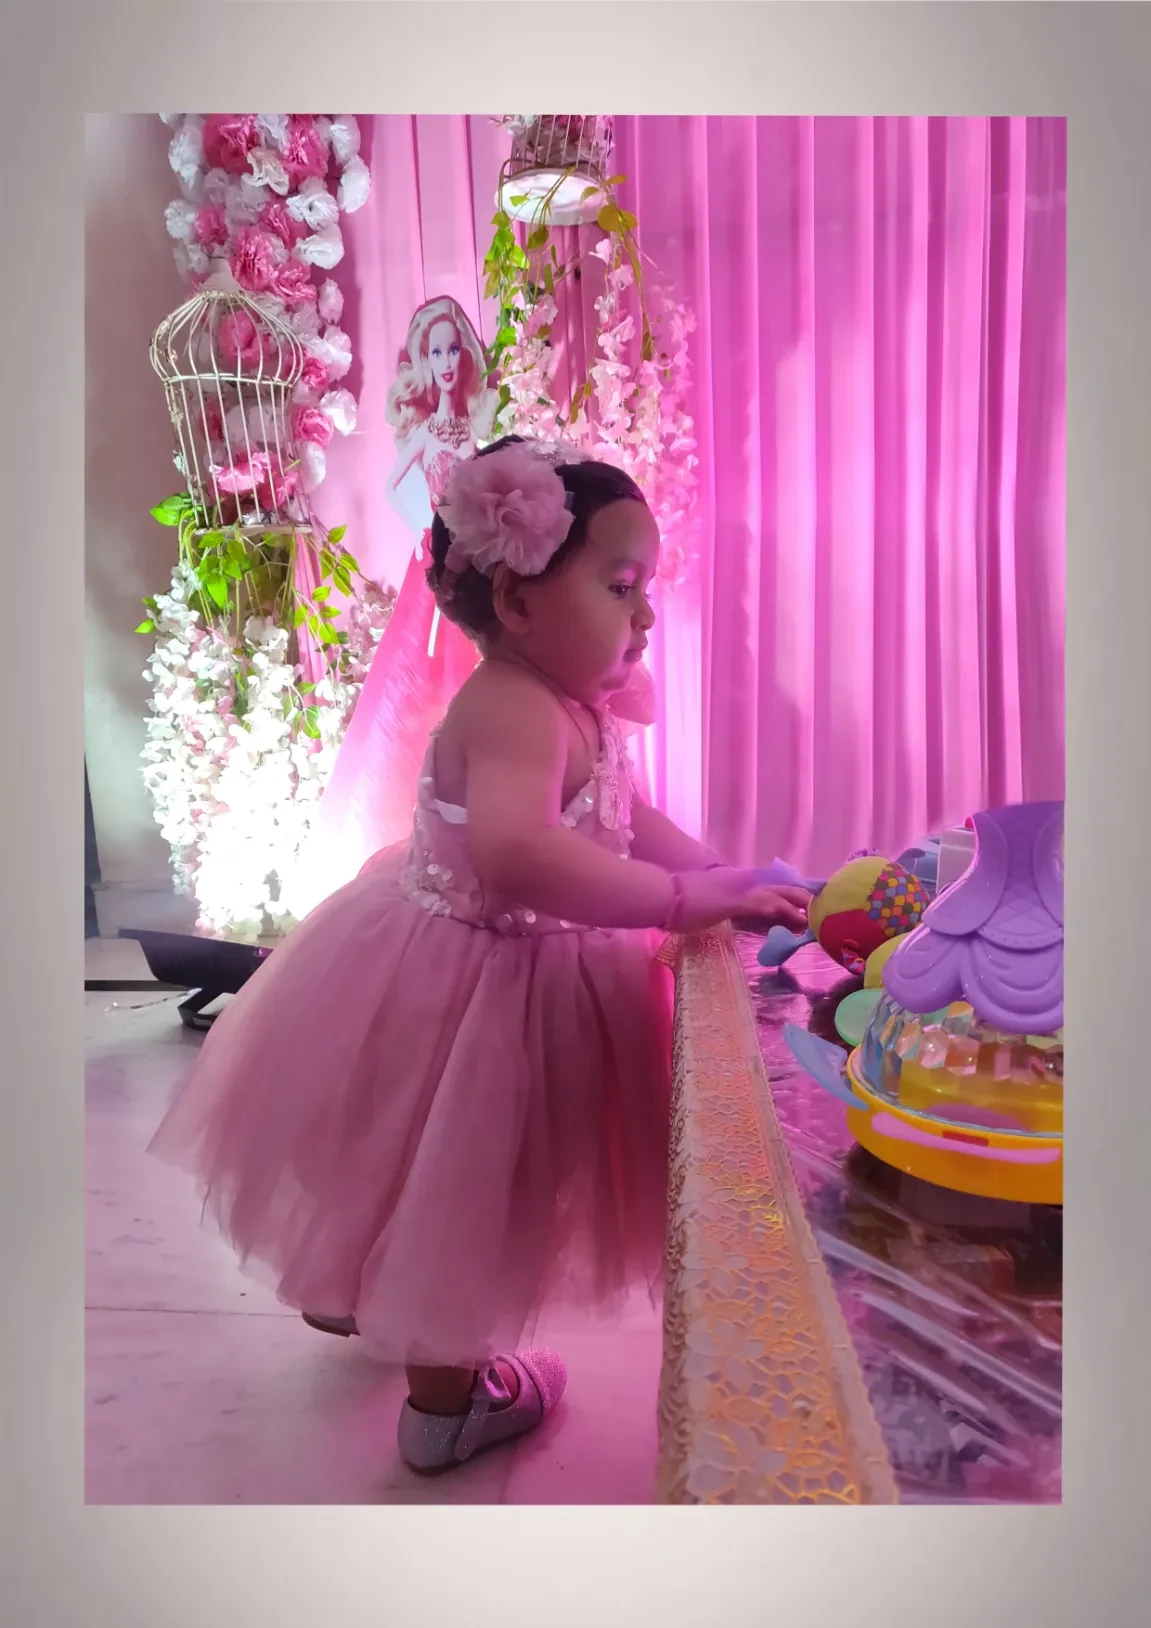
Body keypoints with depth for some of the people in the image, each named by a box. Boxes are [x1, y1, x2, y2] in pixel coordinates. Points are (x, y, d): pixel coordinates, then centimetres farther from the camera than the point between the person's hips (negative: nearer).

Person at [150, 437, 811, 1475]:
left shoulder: (567, 705, -1)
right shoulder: (517, 709, -34)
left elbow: (622, 818, 9)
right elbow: (515, 852, -52)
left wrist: (724, 876, -4)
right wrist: (688, 899, -44)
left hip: (509, 970, 10)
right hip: (463, 983, -10)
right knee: (457, 1187, 12)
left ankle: (349, 1289, 60)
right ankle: (444, 1399, 39)